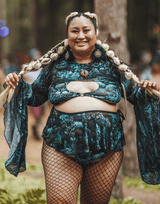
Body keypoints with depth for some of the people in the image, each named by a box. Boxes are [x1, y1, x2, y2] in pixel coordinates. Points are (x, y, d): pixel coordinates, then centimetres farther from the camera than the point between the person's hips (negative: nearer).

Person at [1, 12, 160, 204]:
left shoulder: (111, 65, 11)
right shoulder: (56, 65, 11)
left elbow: (134, 92, 15)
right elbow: (35, 96, 20)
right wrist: (19, 86, 2)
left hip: (106, 150, 1)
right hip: (61, 147, -1)